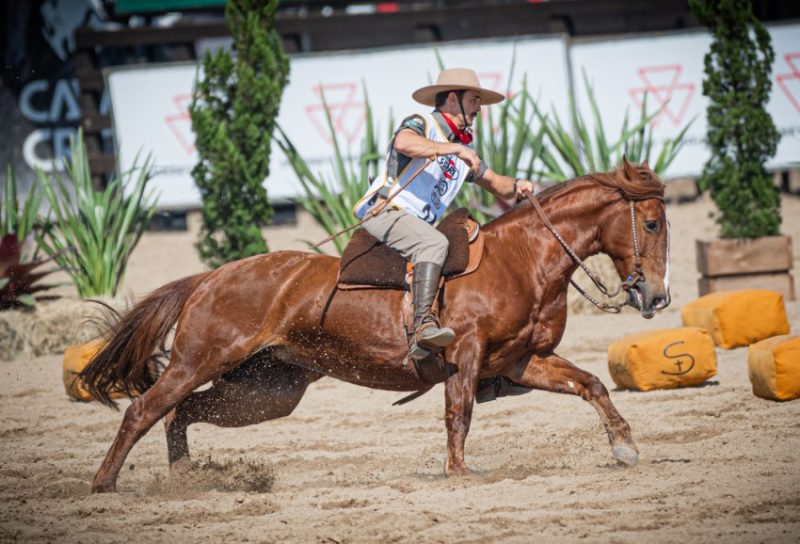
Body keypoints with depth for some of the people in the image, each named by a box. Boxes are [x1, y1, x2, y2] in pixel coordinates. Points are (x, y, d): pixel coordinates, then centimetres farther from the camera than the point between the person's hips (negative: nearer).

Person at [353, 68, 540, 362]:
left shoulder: (464, 148, 23)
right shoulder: (421, 125, -3)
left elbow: (495, 183, 24)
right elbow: (404, 142, -27)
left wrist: (517, 186, 1)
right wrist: (455, 149, -30)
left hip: (419, 225, 10)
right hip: (385, 212, -10)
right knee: (434, 243, -33)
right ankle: (423, 325, -47)